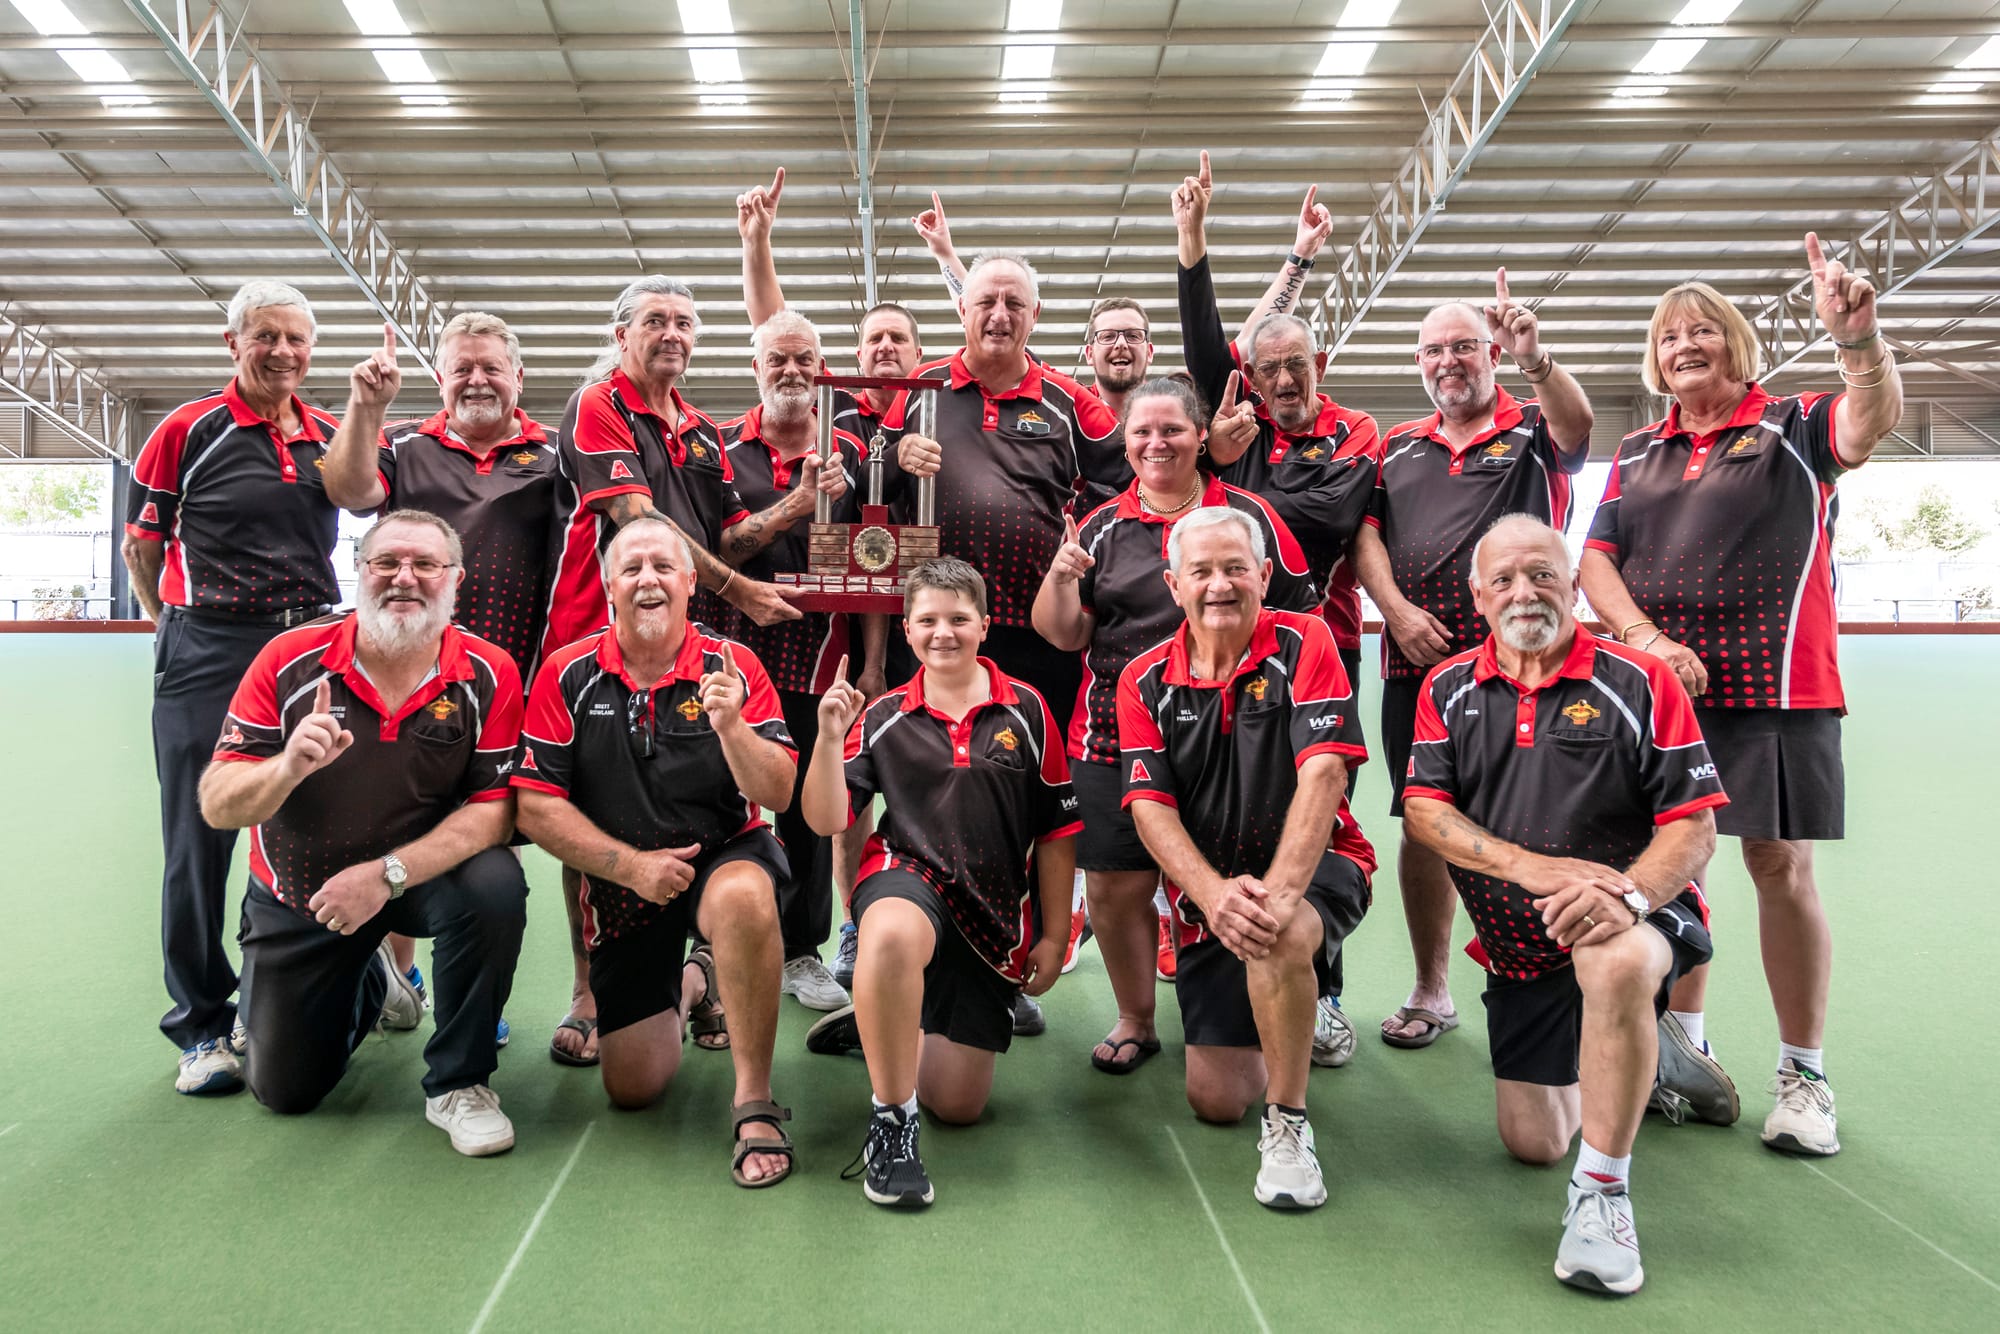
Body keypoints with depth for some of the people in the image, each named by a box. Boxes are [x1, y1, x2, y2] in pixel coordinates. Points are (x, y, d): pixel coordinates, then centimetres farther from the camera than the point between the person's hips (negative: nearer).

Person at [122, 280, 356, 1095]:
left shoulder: (329, 436, 12)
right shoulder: (189, 430, 1)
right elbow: (140, 544, 6)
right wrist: (170, 619, 8)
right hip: (207, 656, -3)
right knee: (199, 839, -1)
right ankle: (202, 1027, 9)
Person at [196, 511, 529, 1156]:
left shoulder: (489, 675, -16)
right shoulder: (290, 658, -15)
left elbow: (494, 806, -19)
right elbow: (217, 805, -16)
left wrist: (388, 873, -32)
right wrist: (289, 767, -38)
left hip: (425, 879, -1)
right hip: (298, 893, 2)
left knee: (495, 886, -35)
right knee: (286, 1091, 8)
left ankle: (458, 1082, -12)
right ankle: (367, 982, 42)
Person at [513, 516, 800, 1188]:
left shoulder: (732, 667, -8)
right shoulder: (568, 675, -6)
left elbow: (777, 793, -14)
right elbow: (537, 807, -7)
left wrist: (729, 726, -31)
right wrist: (631, 864, -15)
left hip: (728, 854, -2)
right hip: (621, 881, 2)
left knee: (742, 898, -40)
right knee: (633, 1087, 2)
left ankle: (754, 1103, -23)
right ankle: (689, 986, 37)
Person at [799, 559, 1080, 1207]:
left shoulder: (1027, 711, 2)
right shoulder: (883, 717, 3)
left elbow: (1057, 830, 6)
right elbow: (825, 819, -3)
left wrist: (1054, 937, 5)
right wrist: (829, 739, -18)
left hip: (995, 914, 2)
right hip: (907, 876, -2)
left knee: (958, 1106, 5)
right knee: (893, 936, -42)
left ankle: (892, 1026, 37)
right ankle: (891, 1124, -23)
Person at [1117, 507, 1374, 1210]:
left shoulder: (1303, 643, -9)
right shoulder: (1145, 680, -2)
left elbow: (1322, 773, -20)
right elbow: (1151, 808, -9)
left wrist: (1279, 891, -33)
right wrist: (1215, 895, -27)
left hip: (1316, 867, -3)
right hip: (1208, 890, 4)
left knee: (1277, 936, -40)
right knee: (1216, 1101, 1)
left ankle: (1289, 1128, -17)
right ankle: (1283, 1025, 37)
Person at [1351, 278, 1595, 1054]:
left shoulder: (1532, 431, 6)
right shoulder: (1398, 447, 18)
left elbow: (1576, 424, -17)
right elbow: (1366, 534, 10)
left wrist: (1535, 358, -37)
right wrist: (1397, 609, -7)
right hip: (1416, 663, 4)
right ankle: (1431, 993, 22)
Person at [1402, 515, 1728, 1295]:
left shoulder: (1639, 683, -7)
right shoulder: (1450, 689, 3)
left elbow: (1694, 825, -10)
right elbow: (1423, 811, -5)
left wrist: (1627, 896, -30)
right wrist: (1532, 866, -20)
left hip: (1633, 916, -4)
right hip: (1516, 945, 4)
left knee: (1617, 963, -42)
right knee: (1532, 1145, 8)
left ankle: (1602, 1192, -24)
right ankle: (1638, 1054, 42)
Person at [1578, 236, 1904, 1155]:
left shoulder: (1790, 427, 3)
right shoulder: (1638, 452, 14)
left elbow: (1872, 421, -18)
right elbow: (1595, 558, 7)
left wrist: (1859, 337, -37)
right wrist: (1649, 639, -9)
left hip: (1773, 690, -3)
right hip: (1661, 688, 4)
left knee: (1781, 868, -2)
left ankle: (1803, 1075, 10)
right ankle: (1682, 1046, 22)